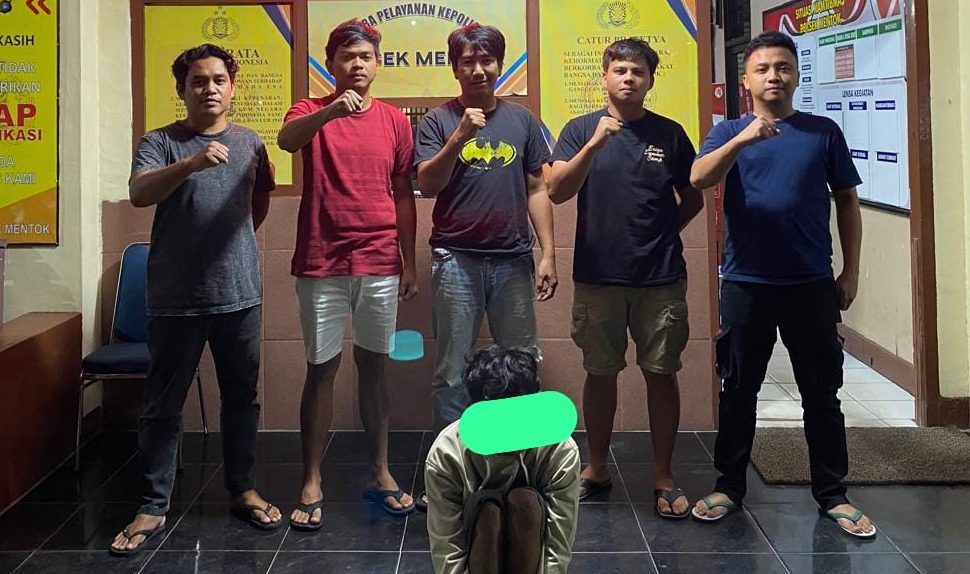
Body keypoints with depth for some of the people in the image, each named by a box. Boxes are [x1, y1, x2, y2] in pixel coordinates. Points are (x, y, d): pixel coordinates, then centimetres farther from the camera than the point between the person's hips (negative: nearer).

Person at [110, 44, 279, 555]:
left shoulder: (250, 143, 8)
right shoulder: (160, 142, -3)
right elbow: (139, 194, -22)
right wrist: (192, 163, -36)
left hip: (240, 292, 3)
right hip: (176, 297, -3)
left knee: (241, 397, 13)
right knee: (163, 404, 5)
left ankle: (243, 489, 28)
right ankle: (153, 507, 14)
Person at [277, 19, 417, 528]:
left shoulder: (394, 121, 8)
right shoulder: (311, 112, 1)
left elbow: (403, 195, 11)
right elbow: (286, 140, -24)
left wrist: (410, 264, 9)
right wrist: (331, 111, -41)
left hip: (380, 264, 2)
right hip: (322, 265, -2)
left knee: (373, 365, 11)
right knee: (321, 368, 2)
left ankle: (380, 472, 21)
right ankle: (311, 483, 10)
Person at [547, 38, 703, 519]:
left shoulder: (670, 134, 5)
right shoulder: (581, 130, 2)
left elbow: (692, 199, 15)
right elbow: (557, 192, -12)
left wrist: (660, 235, 4)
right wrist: (595, 144, -22)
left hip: (661, 278, 1)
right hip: (597, 275, 0)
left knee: (662, 373, 4)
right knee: (600, 372, 10)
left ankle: (663, 476, 14)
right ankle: (597, 466, 25)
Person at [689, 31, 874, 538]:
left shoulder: (823, 132, 5)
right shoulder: (729, 132, 3)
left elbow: (847, 201, 8)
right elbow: (698, 179, -15)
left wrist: (851, 270, 3)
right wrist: (742, 140, -29)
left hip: (812, 284, 0)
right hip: (745, 283, 0)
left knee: (822, 393, 7)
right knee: (739, 390, 9)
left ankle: (832, 495, 19)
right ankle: (728, 487, 21)